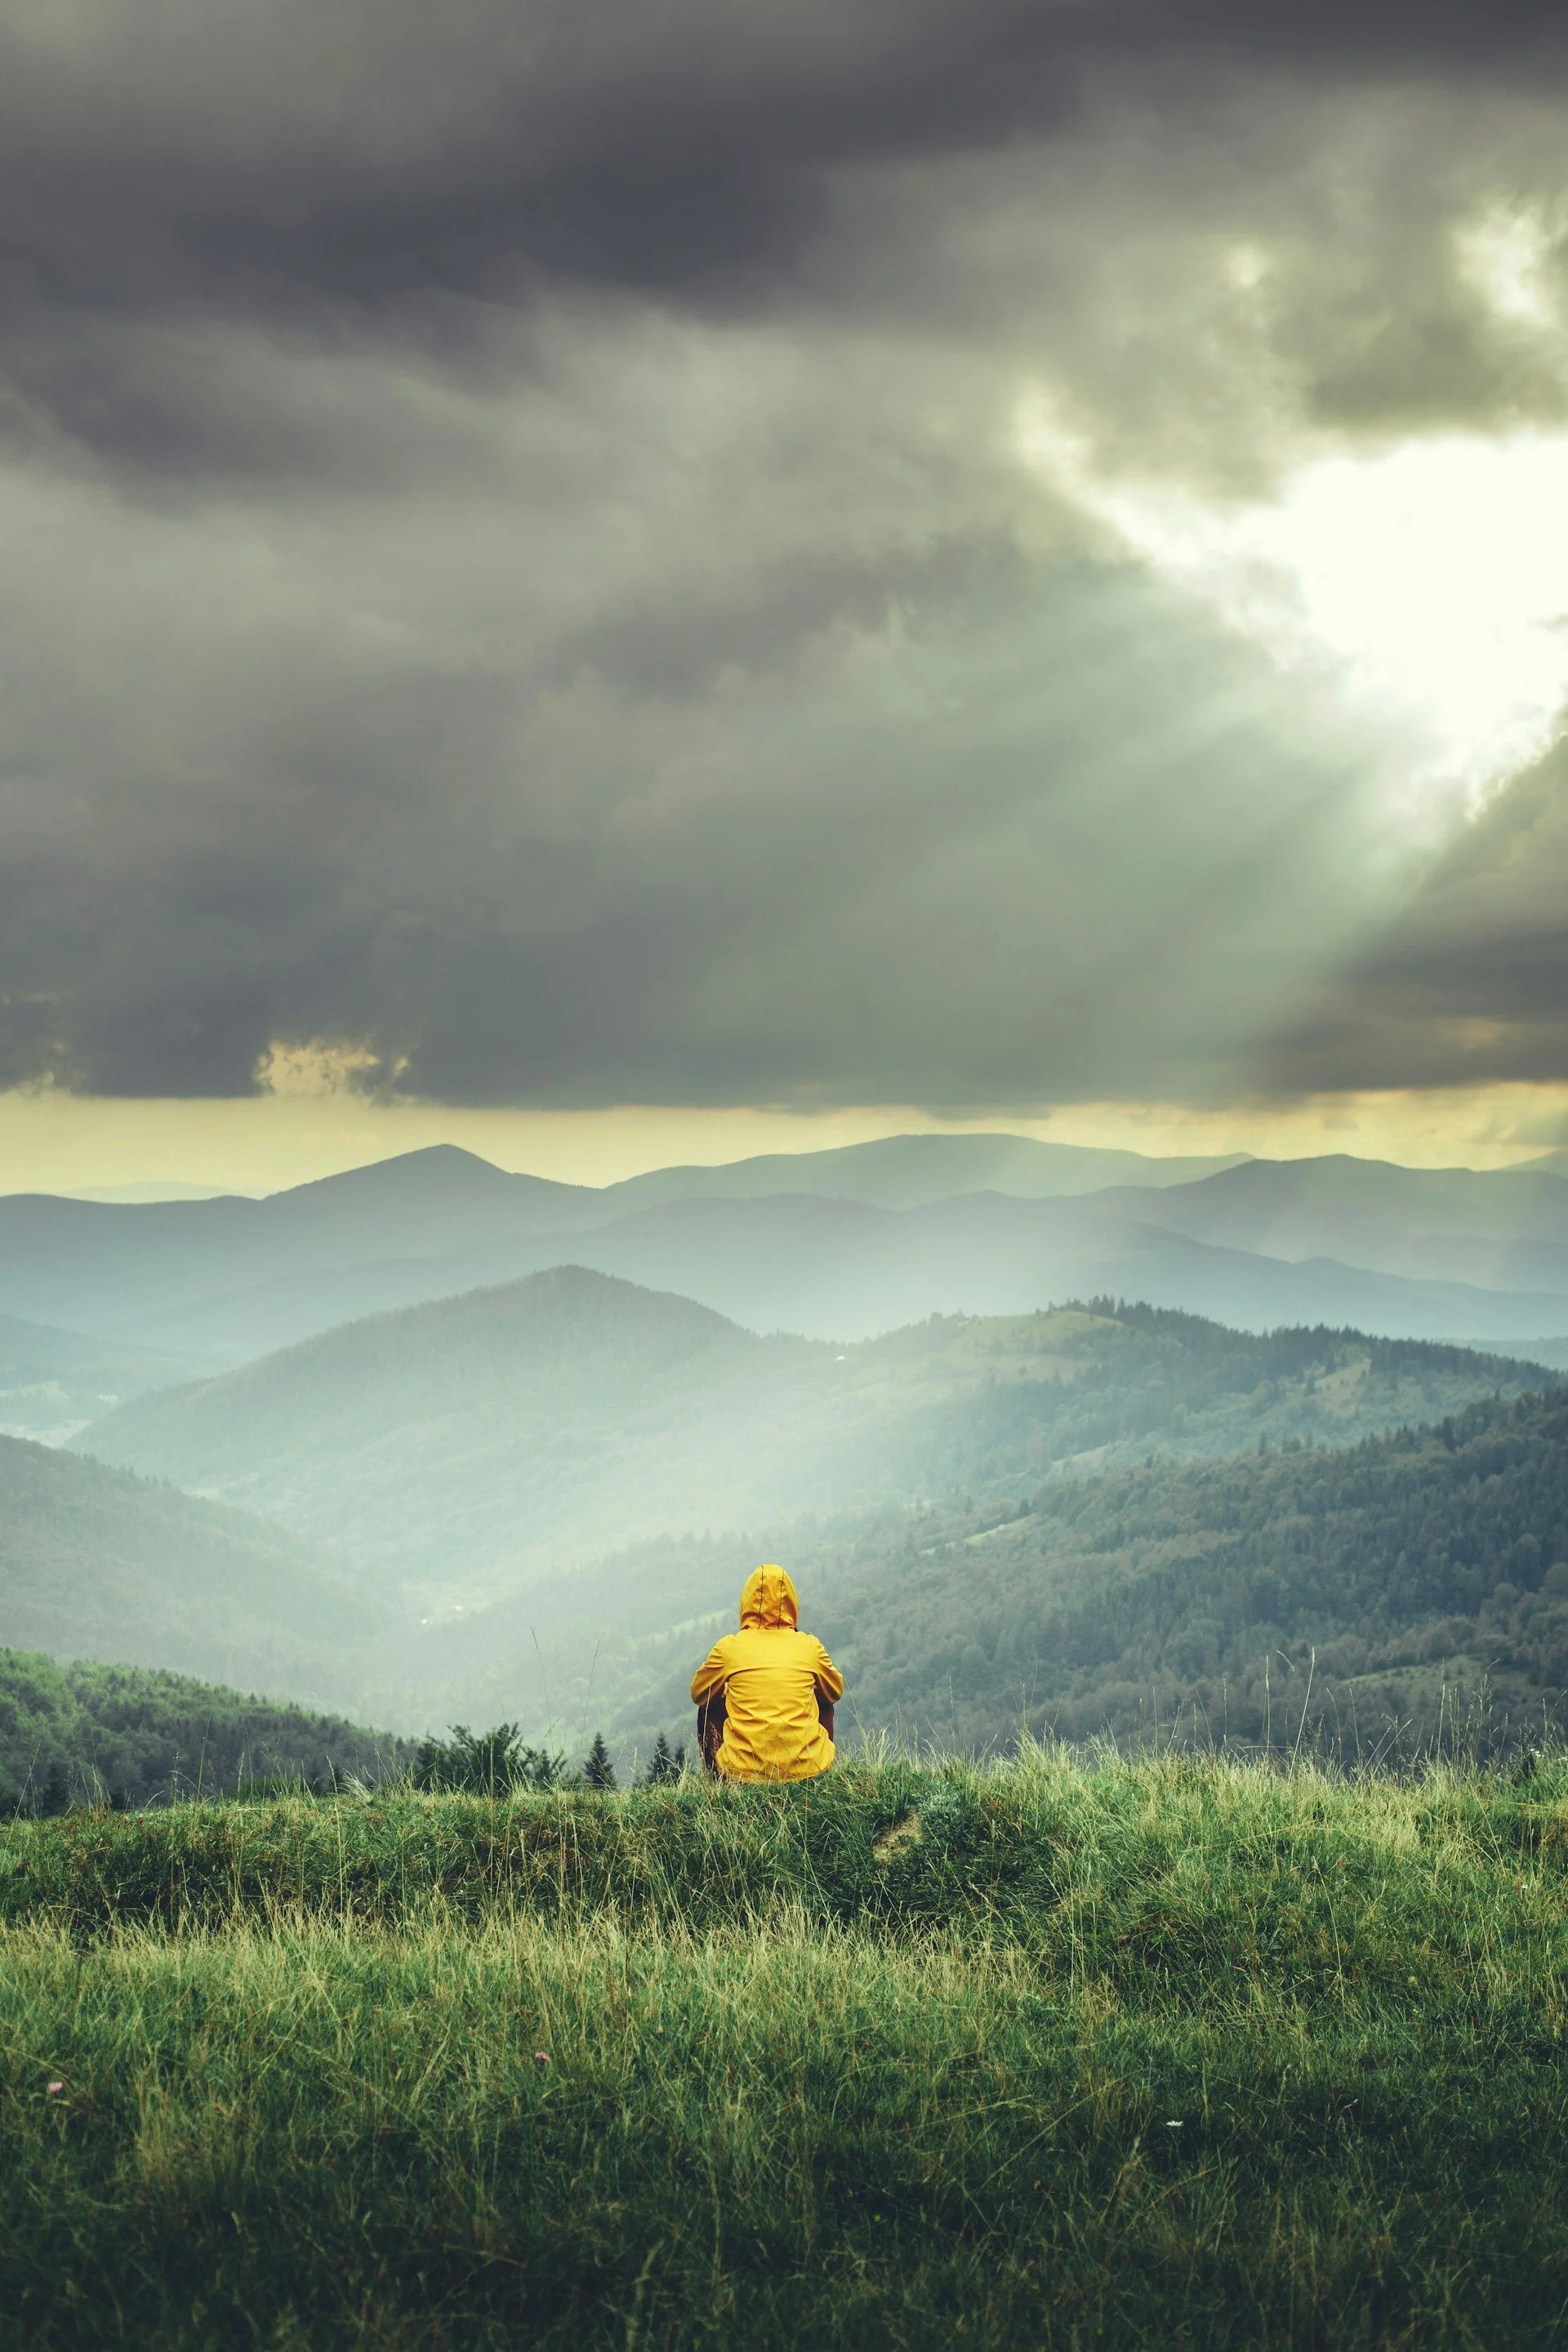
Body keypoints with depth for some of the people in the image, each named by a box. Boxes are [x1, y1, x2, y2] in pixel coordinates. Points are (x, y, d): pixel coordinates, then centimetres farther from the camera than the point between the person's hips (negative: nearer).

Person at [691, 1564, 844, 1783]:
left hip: (743, 1771, -1)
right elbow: (835, 1691, 18)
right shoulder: (810, 1646, 0)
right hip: (806, 1769, 1)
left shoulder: (729, 1647, -3)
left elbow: (699, 1694, 13)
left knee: (709, 1707, 27)